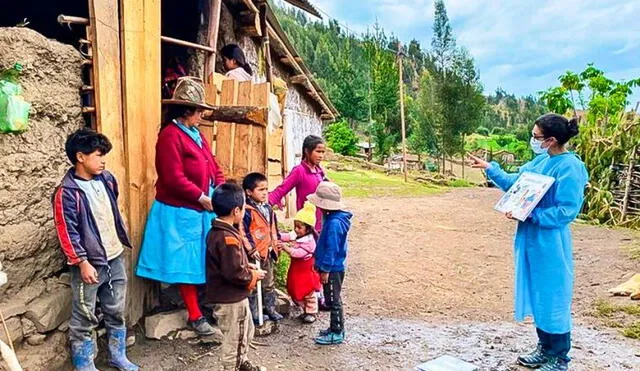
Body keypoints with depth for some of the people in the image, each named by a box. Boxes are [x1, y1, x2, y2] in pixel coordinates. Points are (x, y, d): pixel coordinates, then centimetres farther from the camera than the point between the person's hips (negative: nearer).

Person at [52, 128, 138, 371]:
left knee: (116, 311, 17)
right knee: (84, 318, 8)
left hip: (115, 258, 6)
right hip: (89, 263, -6)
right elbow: (67, 232, -16)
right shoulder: (67, 192, -15)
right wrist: (82, 262, -17)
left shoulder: (107, 180, 3)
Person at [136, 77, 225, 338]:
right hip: (180, 212, -8)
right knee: (186, 264, 3)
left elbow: (214, 167, 14)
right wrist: (202, 197, -17)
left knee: (203, 262, 15)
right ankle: (195, 318, 13)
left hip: (202, 210, 8)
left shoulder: (197, 135, 13)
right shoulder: (170, 135, -15)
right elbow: (174, 179, -21)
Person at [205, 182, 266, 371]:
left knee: (246, 332, 27)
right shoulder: (228, 237, -28)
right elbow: (234, 273, -29)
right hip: (231, 299, -10)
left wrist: (246, 266, 6)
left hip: (232, 296, 10)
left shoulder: (216, 231, 3)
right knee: (234, 338, 9)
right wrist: (253, 276, -13)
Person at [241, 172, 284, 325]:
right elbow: (243, 232, -22)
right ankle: (254, 313, 18)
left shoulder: (268, 208, 7)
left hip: (267, 252, 8)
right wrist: (251, 249, -22)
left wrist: (275, 244, 16)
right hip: (254, 254, -8)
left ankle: (270, 309, 33)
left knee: (269, 283, 19)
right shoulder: (247, 210, -19)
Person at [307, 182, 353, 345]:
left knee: (334, 301, 3)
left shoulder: (334, 223, -25)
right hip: (332, 268, 10)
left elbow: (331, 249, -24)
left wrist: (325, 270, -19)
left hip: (332, 270, -10)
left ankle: (337, 333, 15)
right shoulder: (333, 218, 6)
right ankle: (335, 328, 32)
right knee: (332, 300, 19)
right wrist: (320, 263, 21)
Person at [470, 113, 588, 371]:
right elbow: (514, 184, 17)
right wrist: (489, 168, 12)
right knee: (538, 296, 18)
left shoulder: (570, 167, -18)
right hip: (531, 239, 8)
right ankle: (545, 348, 35)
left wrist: (528, 214, -24)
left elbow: (567, 211, -20)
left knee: (553, 299, 5)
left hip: (551, 244, -8)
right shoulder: (540, 161, 6)